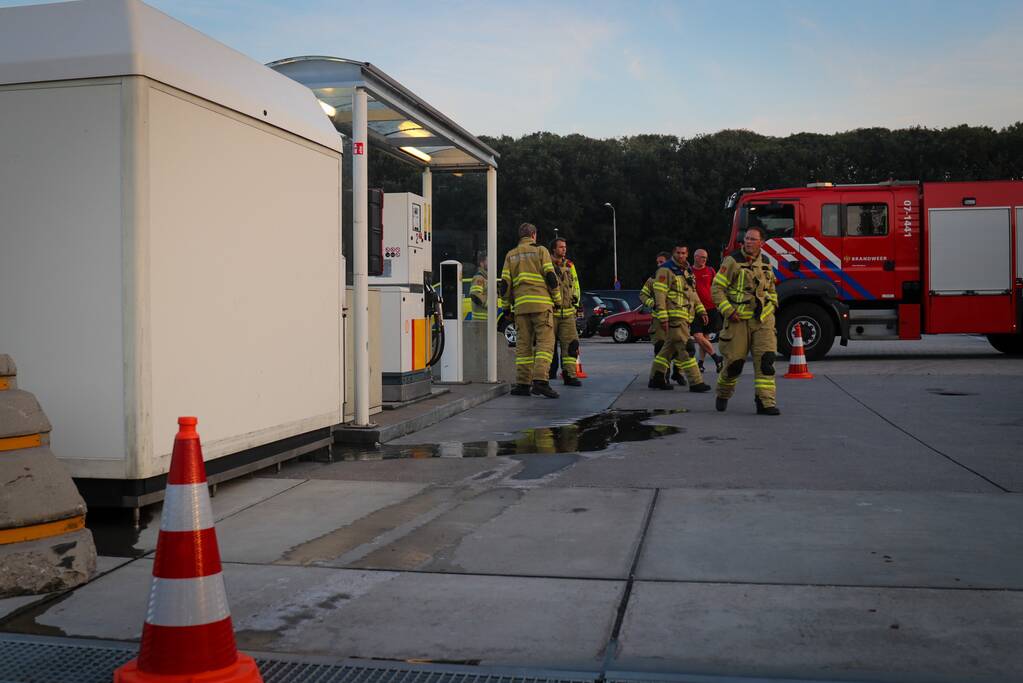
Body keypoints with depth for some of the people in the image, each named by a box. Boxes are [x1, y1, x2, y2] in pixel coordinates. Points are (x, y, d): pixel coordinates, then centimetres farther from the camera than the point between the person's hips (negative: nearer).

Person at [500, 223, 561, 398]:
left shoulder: (511, 255, 15)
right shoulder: (541, 251, 4)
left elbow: (505, 284, 9)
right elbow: (551, 277, -4)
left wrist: (508, 303, 21)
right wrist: (557, 299, 6)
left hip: (521, 305, 4)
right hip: (541, 304, -4)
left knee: (523, 344, 7)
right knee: (545, 343, -6)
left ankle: (522, 384, 5)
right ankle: (540, 380, -20)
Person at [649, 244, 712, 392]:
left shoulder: (686, 272, 20)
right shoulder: (665, 270, -9)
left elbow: (693, 293, 27)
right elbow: (659, 295, -15)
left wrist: (701, 310, 17)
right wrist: (663, 317, -20)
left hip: (684, 317, 9)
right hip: (673, 317, -9)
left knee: (669, 348, 12)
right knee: (685, 349, -10)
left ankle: (656, 379, 19)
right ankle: (695, 382, -9)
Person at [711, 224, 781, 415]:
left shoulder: (766, 263, 12)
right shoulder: (733, 261, -4)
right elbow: (717, 288, -5)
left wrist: (772, 305, 14)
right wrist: (728, 311, -13)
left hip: (763, 320, 4)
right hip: (739, 320, -4)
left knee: (766, 359, -9)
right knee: (734, 361, 1)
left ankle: (766, 402, -8)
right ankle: (723, 395, 27)